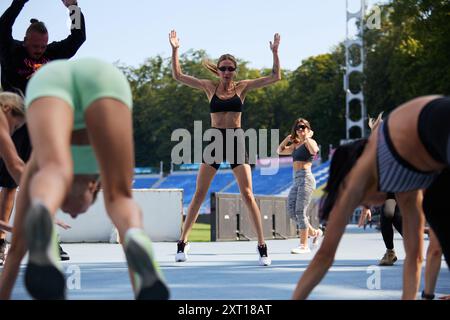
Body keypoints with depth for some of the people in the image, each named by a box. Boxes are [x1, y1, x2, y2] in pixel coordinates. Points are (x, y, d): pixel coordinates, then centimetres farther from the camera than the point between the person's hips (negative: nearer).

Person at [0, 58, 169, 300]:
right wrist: (144, 295, 47)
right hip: (104, 77, 0)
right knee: (118, 198, -2)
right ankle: (138, 242, -41)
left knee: (55, 174, -25)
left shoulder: (37, 170, 39)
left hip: (48, 79, 0)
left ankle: (41, 213, -65)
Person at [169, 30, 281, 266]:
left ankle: (262, 246, -3)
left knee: (247, 195, -6)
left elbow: (275, 77, 1)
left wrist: (275, 52, -8)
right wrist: (175, 50, -5)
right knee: (199, 194, -1)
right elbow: (177, 76, 2)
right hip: (214, 141, 1)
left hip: (236, 141, -1)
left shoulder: (242, 87, 4)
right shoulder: (210, 87, 5)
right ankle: (183, 243, 7)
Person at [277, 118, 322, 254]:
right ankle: (314, 232, 20)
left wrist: (307, 137, -13)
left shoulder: (310, 142, -2)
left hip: (306, 178, -9)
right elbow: (280, 151, 25)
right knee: (291, 212, 5)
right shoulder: (295, 145, 21)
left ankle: (304, 245, -7)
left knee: (300, 211, -11)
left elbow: (314, 150, -25)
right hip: (297, 180, 9)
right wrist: (288, 138, 14)